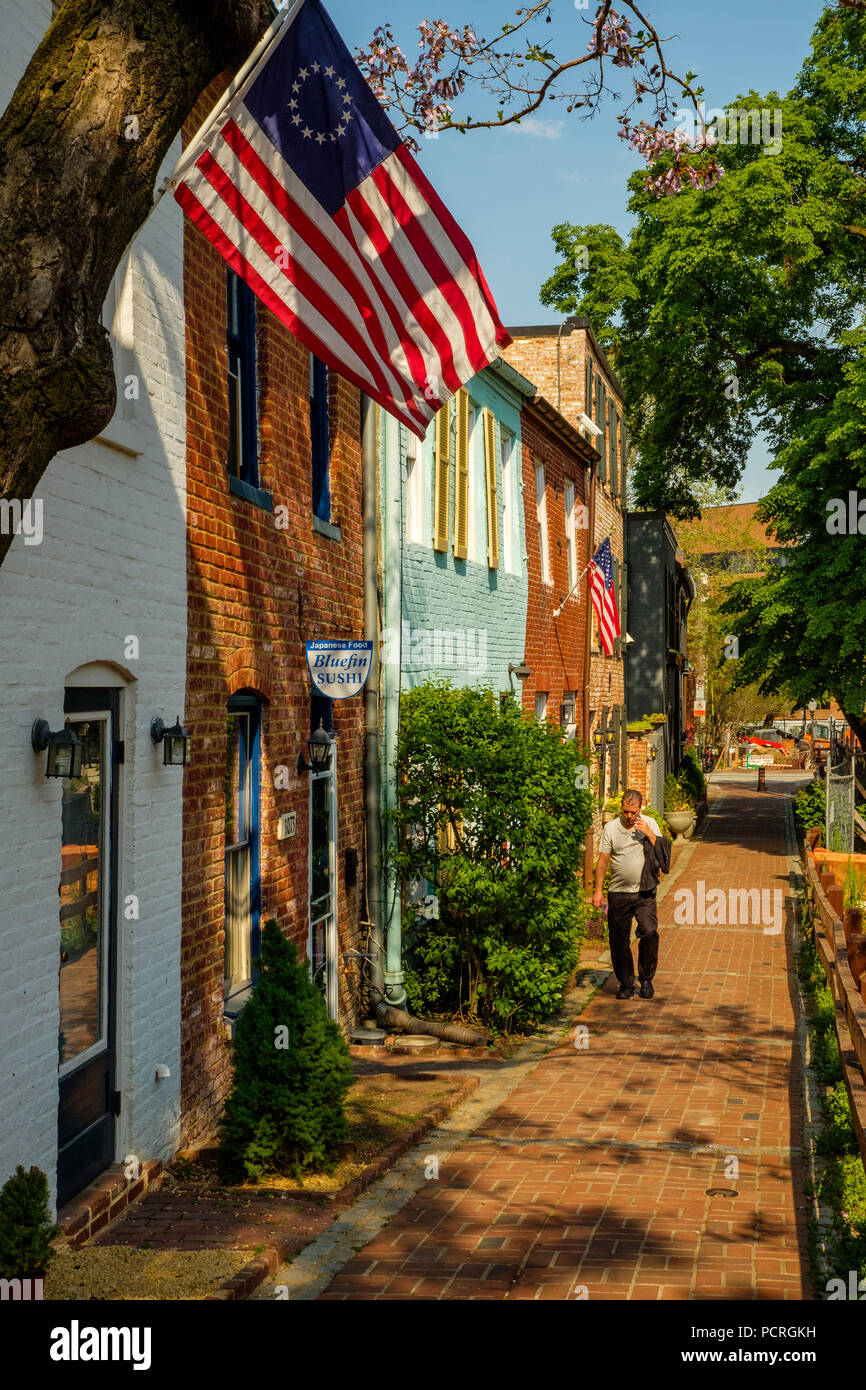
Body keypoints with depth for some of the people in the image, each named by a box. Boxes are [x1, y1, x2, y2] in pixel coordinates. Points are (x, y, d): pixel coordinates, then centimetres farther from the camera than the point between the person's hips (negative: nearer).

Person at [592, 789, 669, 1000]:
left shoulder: (649, 824, 3)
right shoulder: (610, 828, 1)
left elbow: (663, 852, 0)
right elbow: (602, 860, 3)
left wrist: (649, 834, -12)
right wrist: (598, 889, -1)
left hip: (644, 892, -1)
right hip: (618, 893, 1)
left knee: (650, 933, -16)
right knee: (619, 941, 3)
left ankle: (646, 979, 2)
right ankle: (626, 984, 18)